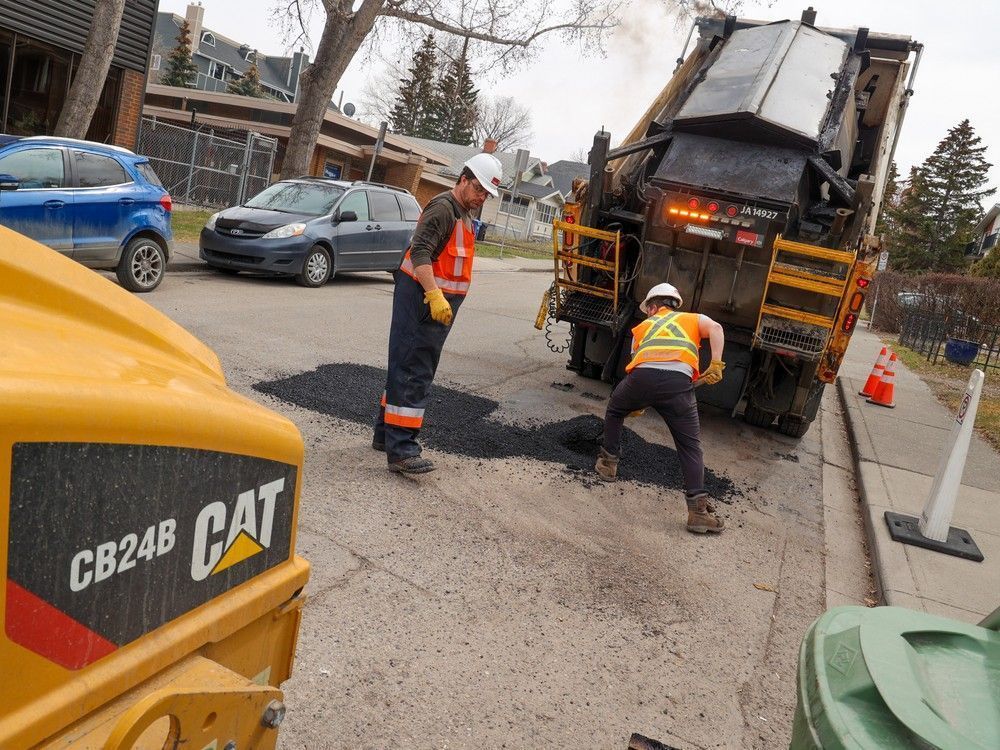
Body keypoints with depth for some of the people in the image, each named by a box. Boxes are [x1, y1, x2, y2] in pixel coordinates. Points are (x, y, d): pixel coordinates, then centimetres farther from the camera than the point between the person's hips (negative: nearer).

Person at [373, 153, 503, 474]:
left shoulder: (465, 214, 19)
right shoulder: (443, 207, -13)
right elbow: (420, 252, -23)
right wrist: (435, 296, -32)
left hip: (438, 303, 10)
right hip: (423, 299, -10)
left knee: (413, 371, 14)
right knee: (412, 373, -11)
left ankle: (385, 432, 24)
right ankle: (400, 449, -11)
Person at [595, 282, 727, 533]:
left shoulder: (642, 327, 33)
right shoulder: (693, 319, 31)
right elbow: (715, 328, 7)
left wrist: (638, 404, 48)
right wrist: (716, 364, 1)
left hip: (643, 376, 1)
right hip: (678, 380, -1)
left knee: (614, 412, 33)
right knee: (690, 446, 8)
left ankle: (608, 463, 42)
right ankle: (698, 508, -1)